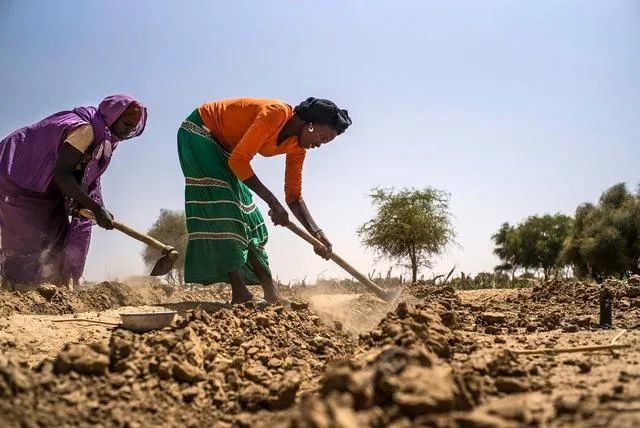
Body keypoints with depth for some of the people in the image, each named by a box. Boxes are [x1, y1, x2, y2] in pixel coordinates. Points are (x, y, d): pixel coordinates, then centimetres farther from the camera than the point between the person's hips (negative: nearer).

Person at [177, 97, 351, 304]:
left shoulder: (297, 147, -4)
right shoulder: (276, 113, -30)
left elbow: (294, 196, -1)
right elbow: (238, 160, -32)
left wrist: (316, 232, -13)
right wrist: (272, 202, -32)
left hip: (222, 147, 9)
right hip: (199, 131, -9)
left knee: (245, 212, 3)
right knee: (220, 203, -20)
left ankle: (271, 294, 3)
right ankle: (239, 293, -19)